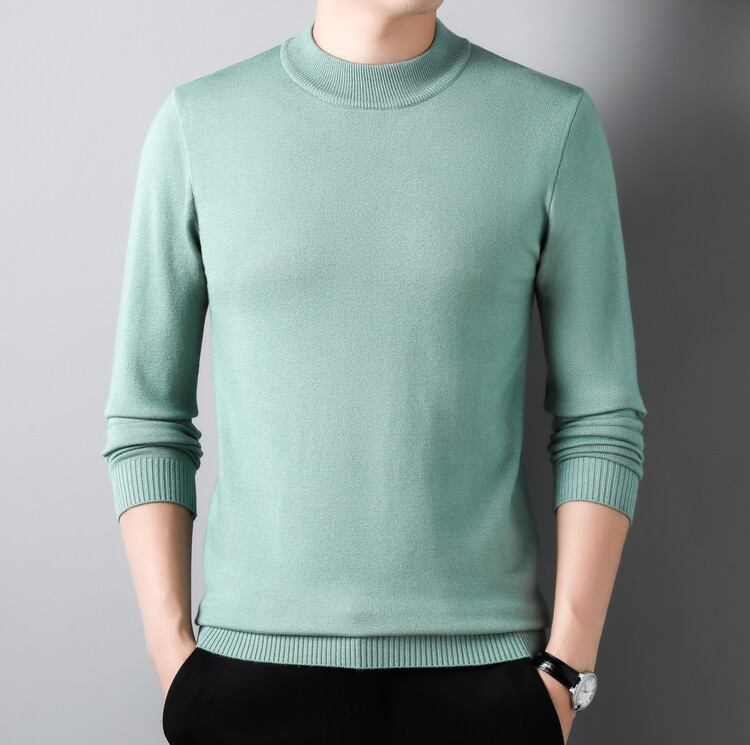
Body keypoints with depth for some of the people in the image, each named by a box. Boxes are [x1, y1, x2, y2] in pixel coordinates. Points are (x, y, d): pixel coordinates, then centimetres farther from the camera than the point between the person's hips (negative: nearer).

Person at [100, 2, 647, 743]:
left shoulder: (557, 123, -1)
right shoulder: (196, 124, 1)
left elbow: (601, 421, -1)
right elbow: (147, 418, 4)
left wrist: (567, 669, -5)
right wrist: (170, 647, -3)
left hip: (481, 656, 0)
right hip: (254, 655, 1)